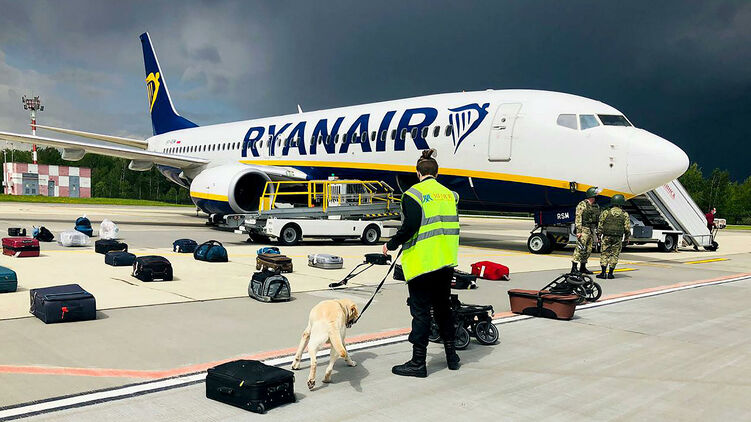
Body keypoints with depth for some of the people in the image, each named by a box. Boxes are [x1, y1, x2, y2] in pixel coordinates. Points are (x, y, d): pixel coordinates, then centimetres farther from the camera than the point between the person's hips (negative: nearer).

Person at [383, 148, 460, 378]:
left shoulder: (414, 194, -9)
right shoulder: (449, 194, 10)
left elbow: (410, 227, -18)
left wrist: (391, 245, -6)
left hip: (422, 261, -6)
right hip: (446, 262, 6)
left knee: (421, 310, 0)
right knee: (443, 306, 19)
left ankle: (418, 362, 6)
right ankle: (451, 354, 28)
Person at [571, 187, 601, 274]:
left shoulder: (596, 206, 15)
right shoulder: (582, 205, -8)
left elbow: (598, 219, 20)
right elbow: (578, 219, -12)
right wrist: (579, 231, -18)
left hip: (591, 230, 8)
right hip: (584, 229, -8)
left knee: (588, 250, 9)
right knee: (580, 248, -11)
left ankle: (583, 267, 18)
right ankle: (574, 267, -9)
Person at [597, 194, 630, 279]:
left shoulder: (606, 212, 1)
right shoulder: (625, 214, 2)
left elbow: (600, 225, 1)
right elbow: (627, 227, 0)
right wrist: (627, 237, 12)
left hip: (607, 237, 0)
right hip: (618, 238, 0)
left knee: (604, 254, 5)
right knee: (614, 255, 7)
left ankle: (603, 273, -2)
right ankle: (610, 273, 6)